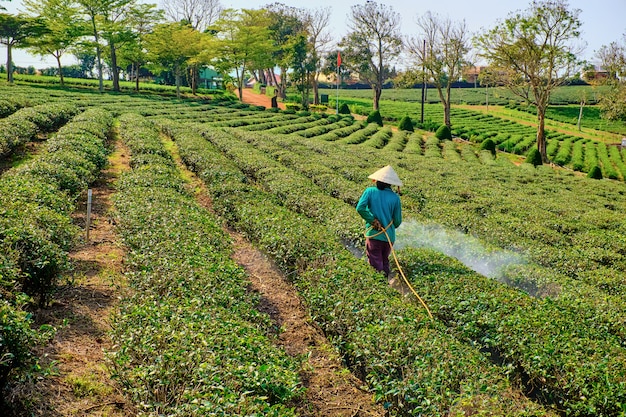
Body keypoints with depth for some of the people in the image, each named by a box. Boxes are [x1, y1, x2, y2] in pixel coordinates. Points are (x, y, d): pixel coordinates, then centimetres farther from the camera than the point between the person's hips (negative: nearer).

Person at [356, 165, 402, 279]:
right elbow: (397, 221, 2)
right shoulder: (395, 198, -2)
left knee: (376, 265, 5)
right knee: (385, 262, 21)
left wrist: (373, 221, -10)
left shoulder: (370, 191, -5)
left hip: (374, 235, -2)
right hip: (389, 236, 2)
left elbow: (360, 208, -19)